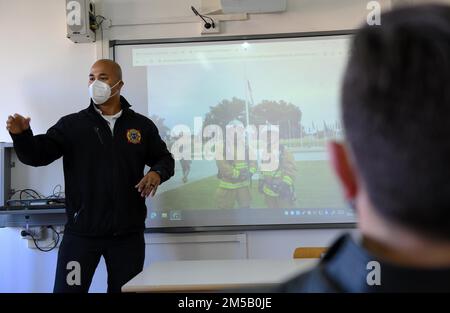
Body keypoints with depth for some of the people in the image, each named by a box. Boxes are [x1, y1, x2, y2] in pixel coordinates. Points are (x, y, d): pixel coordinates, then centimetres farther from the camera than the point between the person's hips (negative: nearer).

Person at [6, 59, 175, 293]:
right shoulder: (72, 124, 2)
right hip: (81, 231, -1)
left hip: (128, 232, 1)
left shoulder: (142, 125, 5)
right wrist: (21, 134, -26)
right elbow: (37, 155, -6)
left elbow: (164, 159, 13)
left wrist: (157, 174, -9)